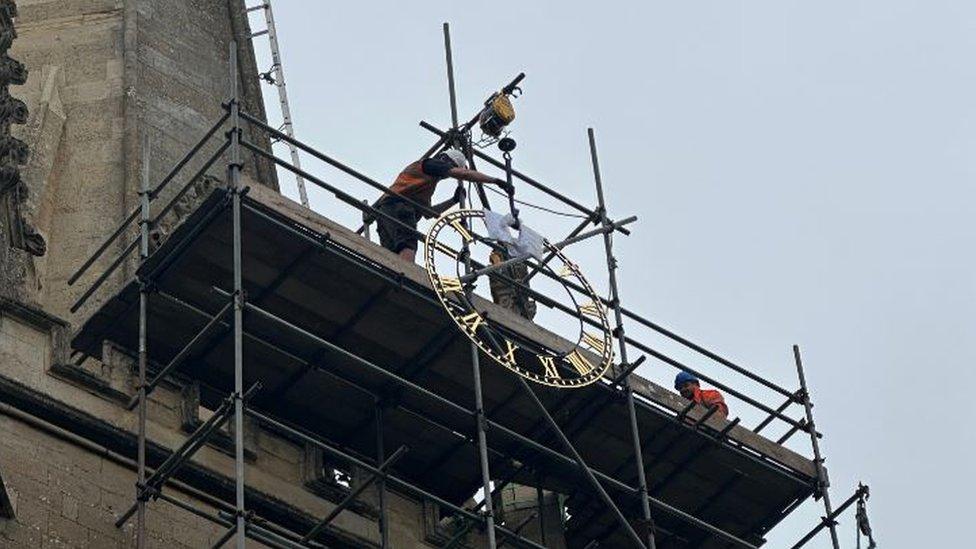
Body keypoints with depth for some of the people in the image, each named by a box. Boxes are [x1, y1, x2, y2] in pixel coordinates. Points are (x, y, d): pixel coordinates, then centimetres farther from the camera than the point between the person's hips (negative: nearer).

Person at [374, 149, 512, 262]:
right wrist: (495, 181, 4)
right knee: (408, 246, -28)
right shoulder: (429, 164, 9)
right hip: (398, 207, -10)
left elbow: (427, 212, 37)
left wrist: (454, 200, 32)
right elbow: (464, 174, 0)